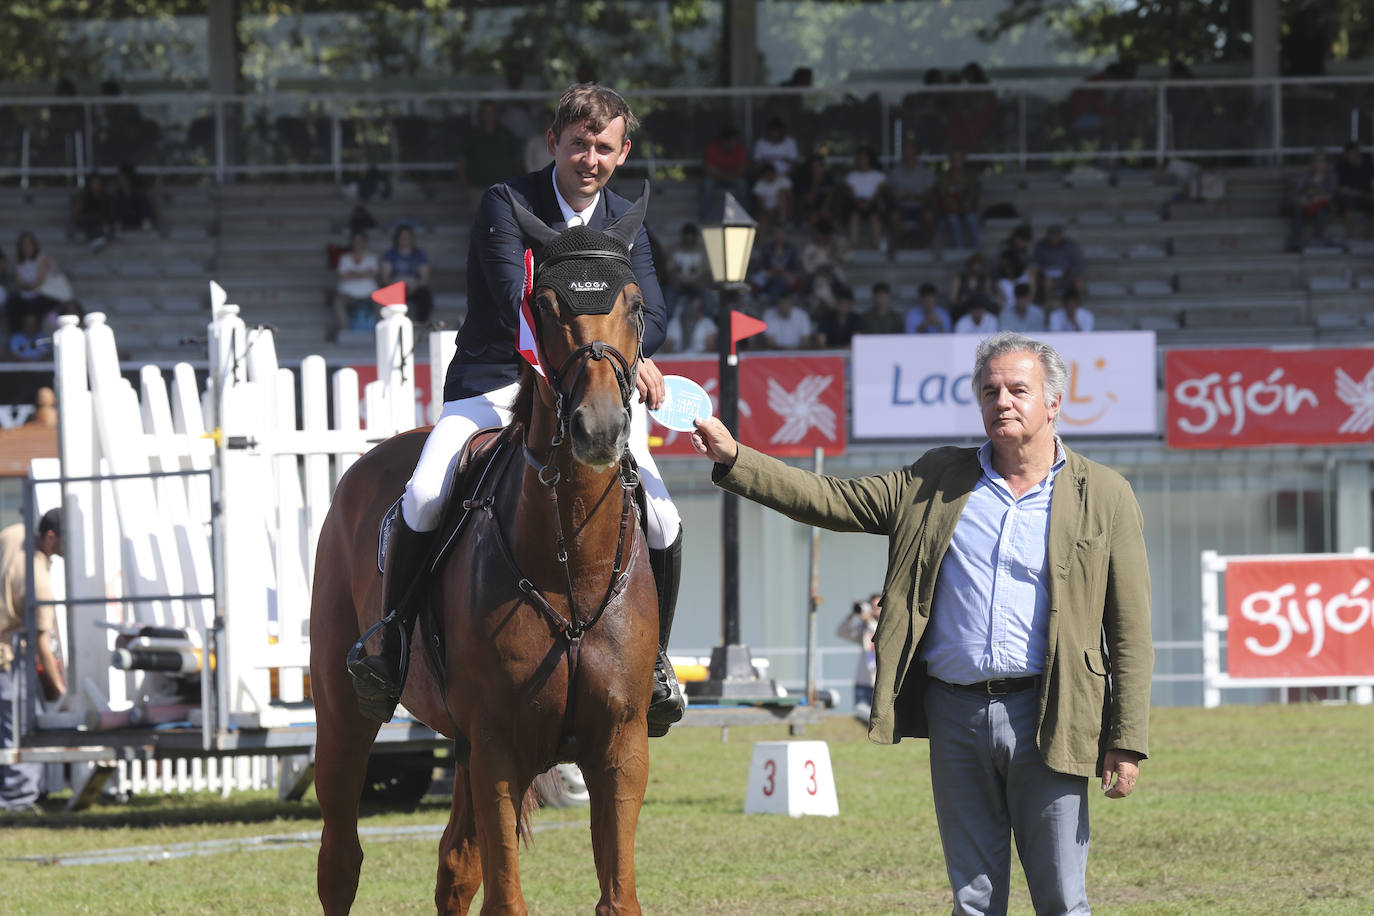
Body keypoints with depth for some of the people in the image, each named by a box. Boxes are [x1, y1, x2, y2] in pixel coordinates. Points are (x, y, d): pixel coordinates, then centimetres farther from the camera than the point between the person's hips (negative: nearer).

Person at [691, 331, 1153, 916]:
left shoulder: (1104, 496, 4)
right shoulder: (935, 482, 13)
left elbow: (1129, 629, 1)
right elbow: (830, 501, 11)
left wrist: (1127, 741, -5)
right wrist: (733, 460, 0)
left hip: (1046, 718, -3)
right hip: (954, 712, 3)